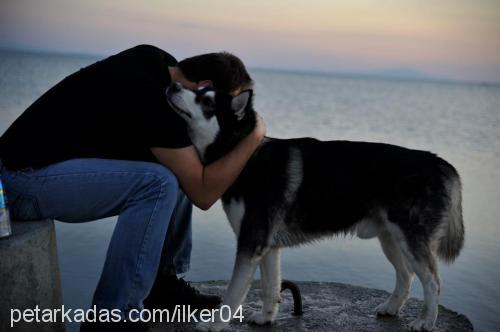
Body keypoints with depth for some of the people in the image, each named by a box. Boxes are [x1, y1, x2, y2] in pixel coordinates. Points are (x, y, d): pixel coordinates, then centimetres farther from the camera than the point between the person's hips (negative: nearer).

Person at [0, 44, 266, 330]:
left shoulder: (158, 59, -1)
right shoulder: (156, 105, -26)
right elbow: (204, 194, -22)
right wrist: (255, 136, -15)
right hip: (26, 179, -10)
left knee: (181, 169, 7)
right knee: (158, 183, -27)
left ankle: (161, 281, 14)